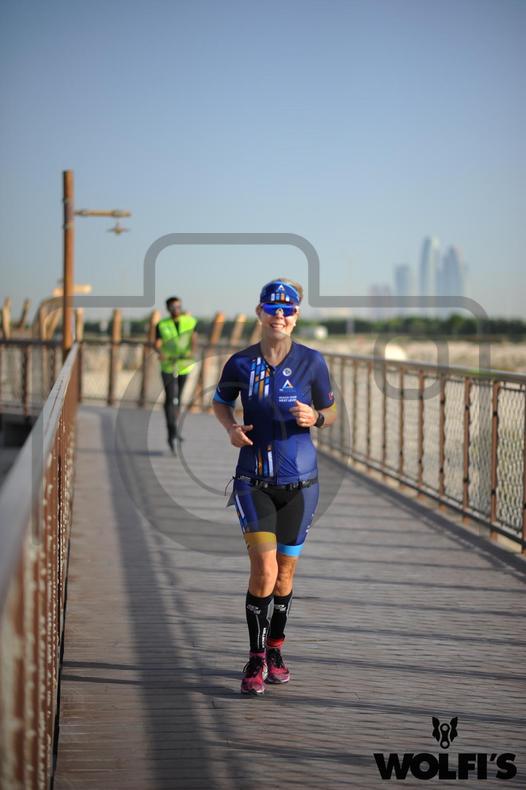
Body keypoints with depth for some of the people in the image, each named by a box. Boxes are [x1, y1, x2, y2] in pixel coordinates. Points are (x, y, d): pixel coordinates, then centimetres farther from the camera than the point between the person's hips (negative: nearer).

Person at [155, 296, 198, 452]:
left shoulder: (190, 322, 0)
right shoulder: (162, 325, -4)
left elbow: (194, 339, -14)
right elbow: (157, 344, -15)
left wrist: (193, 351, -36)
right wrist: (161, 353, -38)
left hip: (184, 365, 3)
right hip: (168, 367, -3)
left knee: (178, 399, 16)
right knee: (171, 398, -18)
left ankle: (171, 433, 32)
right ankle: (173, 432, -24)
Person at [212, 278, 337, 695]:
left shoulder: (312, 361, -3)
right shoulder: (241, 363, -2)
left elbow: (330, 412, 9)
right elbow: (220, 402, 16)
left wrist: (314, 417, -14)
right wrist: (231, 427, -5)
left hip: (299, 481, 1)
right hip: (254, 481, -1)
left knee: (285, 570, 11)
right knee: (264, 567, -14)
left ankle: (275, 651, 30)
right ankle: (256, 659, -1)